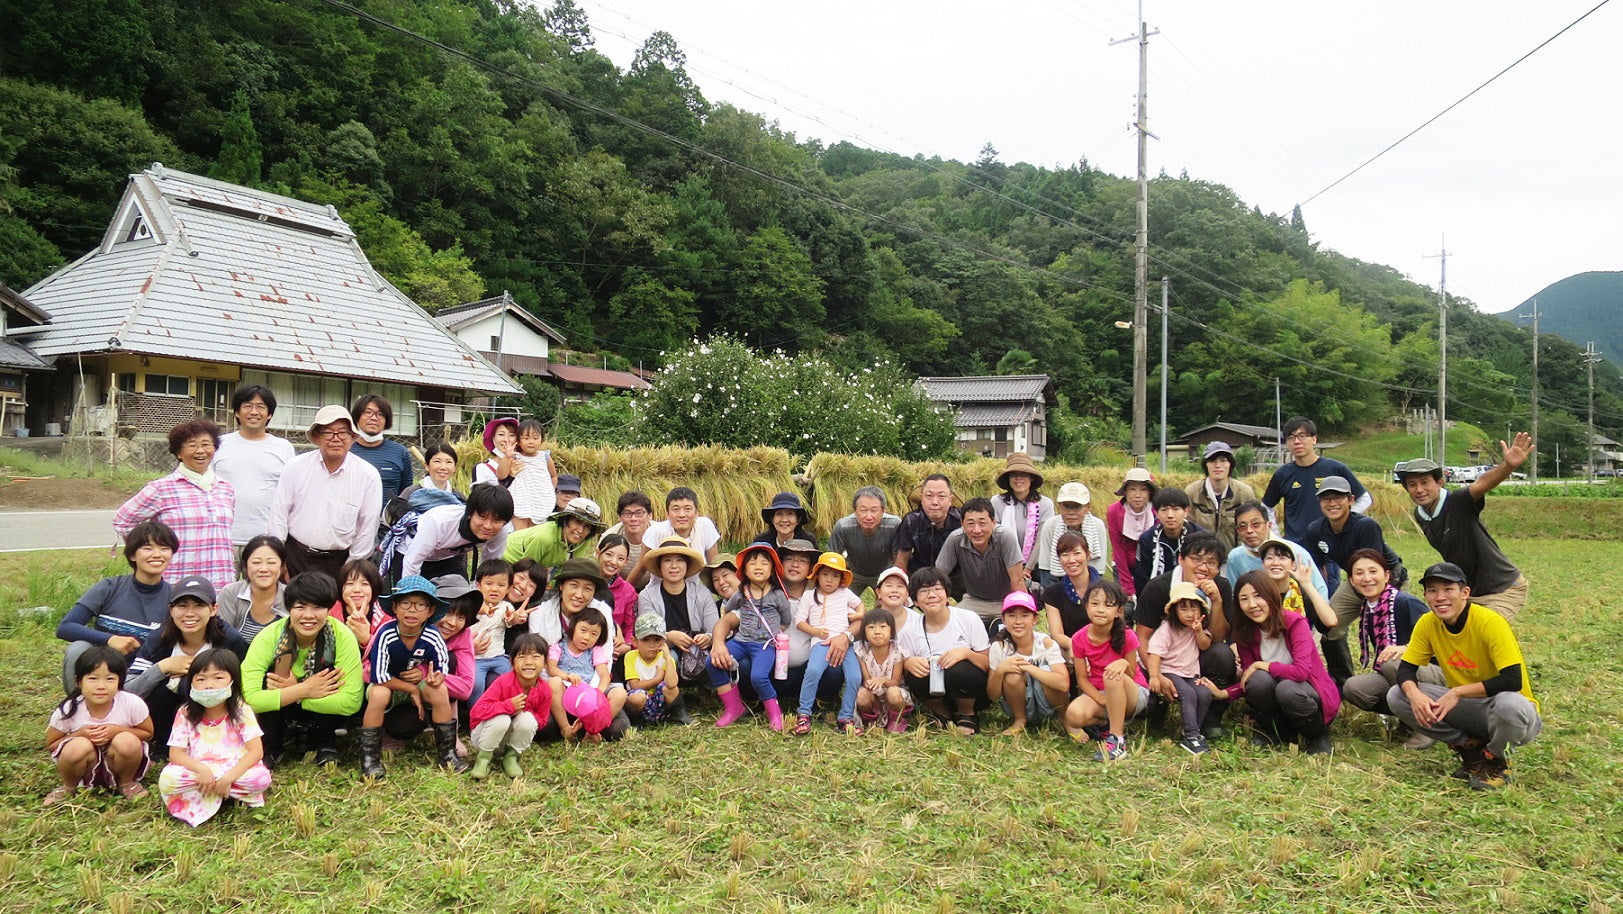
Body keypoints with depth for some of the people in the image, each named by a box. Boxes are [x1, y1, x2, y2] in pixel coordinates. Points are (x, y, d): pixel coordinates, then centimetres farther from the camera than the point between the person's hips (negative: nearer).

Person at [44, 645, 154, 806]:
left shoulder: (133, 704, -19)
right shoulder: (67, 711, -18)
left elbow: (148, 733, -3)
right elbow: (50, 745, -4)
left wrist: (118, 730, -23)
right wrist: (79, 734, -24)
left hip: (117, 763, 0)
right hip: (86, 768, 0)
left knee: (128, 741, -32)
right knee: (78, 746, -31)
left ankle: (126, 783, 0)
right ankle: (68, 787, 2)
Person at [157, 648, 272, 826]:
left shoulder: (242, 712, -7)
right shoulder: (185, 715, -2)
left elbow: (256, 751, -14)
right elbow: (176, 753, -8)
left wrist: (229, 777, -25)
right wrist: (201, 769, -26)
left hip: (235, 771, -2)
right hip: (198, 771, 2)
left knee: (261, 778, -31)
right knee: (167, 779, -28)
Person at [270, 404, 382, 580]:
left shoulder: (368, 475, -5)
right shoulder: (296, 467, 0)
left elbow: (367, 528, 0)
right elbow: (279, 515, 4)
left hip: (339, 562, -1)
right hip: (295, 558, 1)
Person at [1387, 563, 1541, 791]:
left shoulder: (1490, 622, -21)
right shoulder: (1427, 624, -5)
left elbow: (1512, 680, -27)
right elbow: (1405, 669, -5)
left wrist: (1457, 692, -28)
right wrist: (1414, 694, -27)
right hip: (1468, 709, 5)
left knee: (1508, 704, -40)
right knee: (1397, 696, -14)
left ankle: (1497, 761, -6)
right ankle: (1471, 749, 1)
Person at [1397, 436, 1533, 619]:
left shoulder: (1459, 502, -23)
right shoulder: (1420, 515, -1)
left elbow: (1482, 484, -44)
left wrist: (1508, 466, -64)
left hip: (1504, 589, -8)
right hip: (1468, 592, 8)